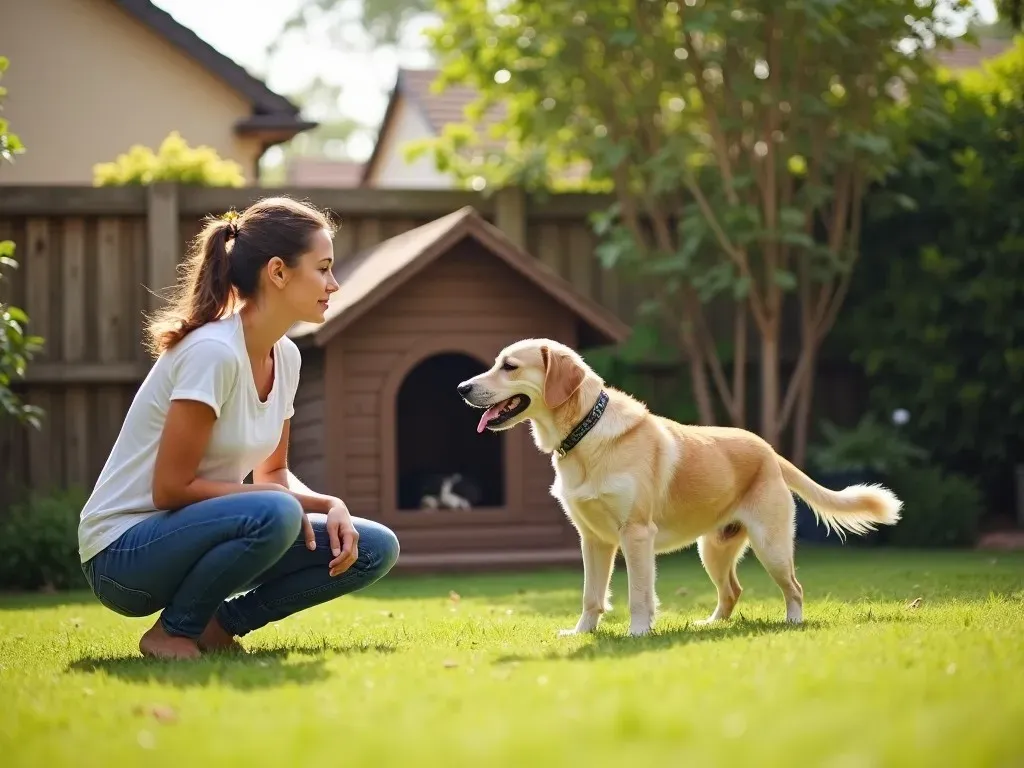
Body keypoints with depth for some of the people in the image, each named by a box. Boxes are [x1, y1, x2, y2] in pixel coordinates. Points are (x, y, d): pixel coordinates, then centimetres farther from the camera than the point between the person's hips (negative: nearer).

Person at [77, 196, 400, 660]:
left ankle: (219, 623, 5)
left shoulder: (285, 357, 3)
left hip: (196, 532, 8)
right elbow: (171, 489, -22)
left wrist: (329, 506, -8)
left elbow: (272, 472, 12)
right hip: (123, 551, -8)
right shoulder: (212, 352, -22)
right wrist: (290, 499, -18)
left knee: (374, 550, -2)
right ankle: (173, 631, -12)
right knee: (275, 515, -36)